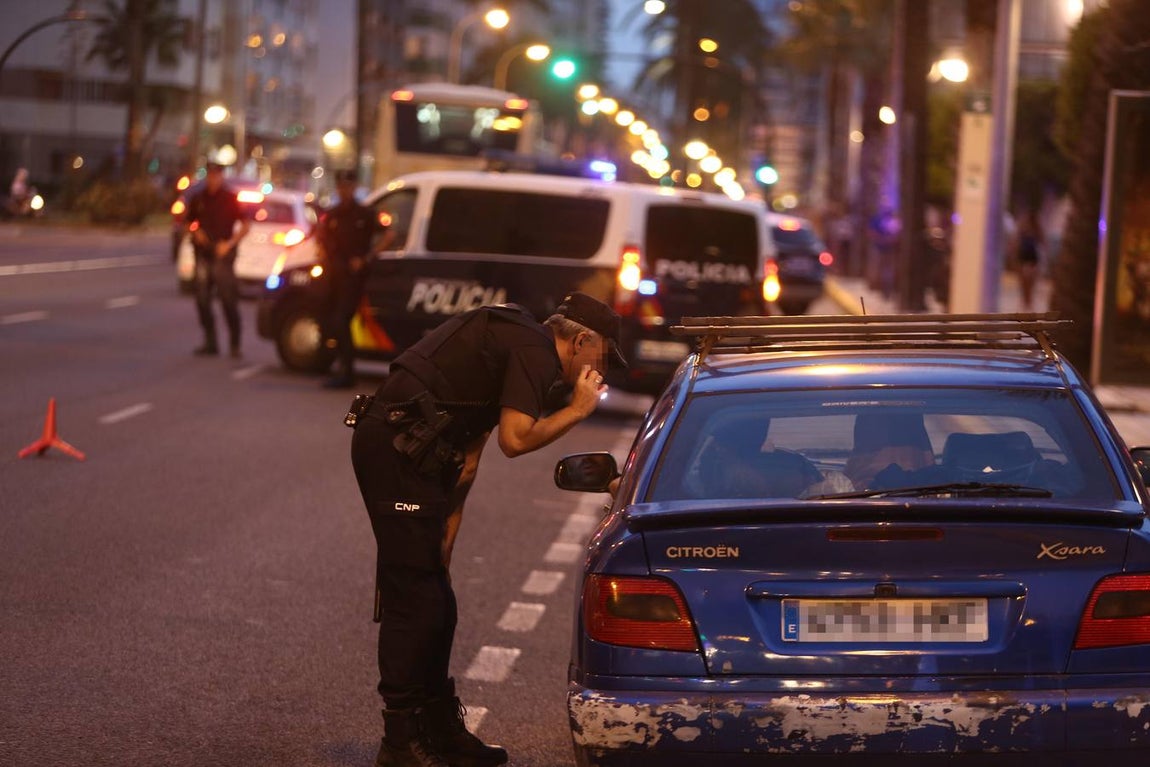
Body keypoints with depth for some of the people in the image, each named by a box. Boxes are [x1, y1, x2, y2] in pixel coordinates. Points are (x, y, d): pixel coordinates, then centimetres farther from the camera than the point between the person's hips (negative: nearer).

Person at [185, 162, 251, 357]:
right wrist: (195, 232, -1)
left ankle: (234, 344, -3)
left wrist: (229, 243, -11)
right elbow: (189, 222, 21)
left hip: (222, 255, -4)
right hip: (202, 254, 4)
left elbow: (246, 224, -1)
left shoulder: (230, 199, 0)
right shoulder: (198, 199, 11)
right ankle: (210, 342, 12)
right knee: (202, 300, 3)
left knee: (228, 300, -7)